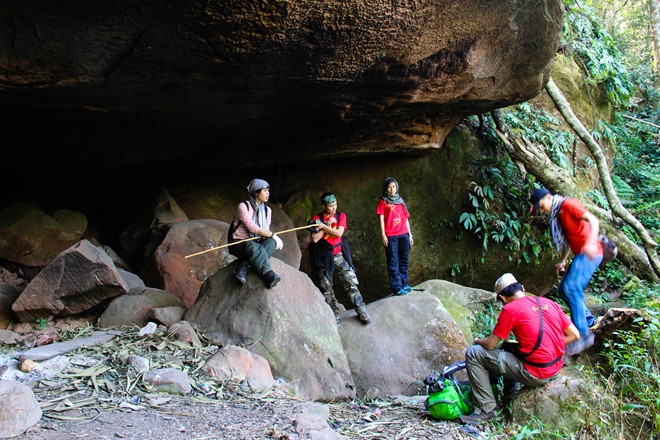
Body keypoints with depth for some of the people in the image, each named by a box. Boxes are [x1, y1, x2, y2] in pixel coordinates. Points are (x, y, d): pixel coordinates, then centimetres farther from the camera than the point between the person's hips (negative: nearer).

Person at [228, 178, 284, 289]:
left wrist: (272, 237, -18)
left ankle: (244, 268, -41)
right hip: (239, 243, -5)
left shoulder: (267, 210, 12)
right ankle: (269, 276, -55)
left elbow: (266, 231, 6)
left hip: (256, 243, 5)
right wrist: (273, 235, -25)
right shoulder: (243, 206, -9)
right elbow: (251, 227, -22)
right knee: (253, 246, -40)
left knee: (271, 242, -28)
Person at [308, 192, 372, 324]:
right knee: (326, 288, 3)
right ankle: (335, 315, 13)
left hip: (339, 255, 0)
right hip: (324, 257, 0)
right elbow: (315, 239, -11)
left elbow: (339, 233, -12)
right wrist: (328, 223, -11)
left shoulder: (341, 216, 4)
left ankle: (362, 312, -1)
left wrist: (324, 226, -13)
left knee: (351, 283, -6)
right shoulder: (317, 219, 0)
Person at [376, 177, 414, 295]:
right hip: (390, 236, -4)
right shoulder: (382, 202, 7)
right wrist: (383, 235, -9)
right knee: (393, 262, -4)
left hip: (404, 234, 4)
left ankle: (404, 284, 14)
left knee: (404, 260, 5)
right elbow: (381, 219, 0)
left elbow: (406, 219, 18)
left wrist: (410, 234, 14)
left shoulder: (400, 201, 18)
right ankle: (396, 287, -4)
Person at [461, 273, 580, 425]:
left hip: (535, 374, -8)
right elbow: (574, 335, 9)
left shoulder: (510, 309, -12)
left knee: (473, 354, -3)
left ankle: (487, 409, 1)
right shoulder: (549, 303, 6)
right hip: (556, 368, 8)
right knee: (509, 349, 33)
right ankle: (508, 399, 37)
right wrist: (549, 349, 14)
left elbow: (490, 345, -8)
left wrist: (478, 340, 14)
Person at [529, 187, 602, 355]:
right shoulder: (556, 215, 17)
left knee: (572, 288, -19)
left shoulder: (567, 204, -10)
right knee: (564, 289, 12)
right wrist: (563, 260, 14)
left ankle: (583, 334, -17)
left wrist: (591, 242, -36)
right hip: (580, 255, 10)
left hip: (589, 253, -10)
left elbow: (593, 220, -21)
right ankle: (588, 319, 26)